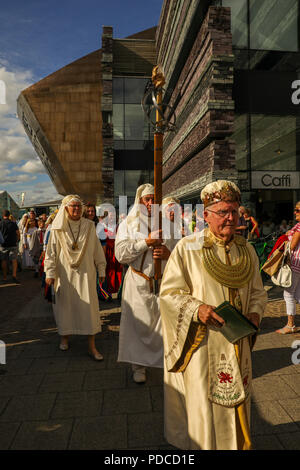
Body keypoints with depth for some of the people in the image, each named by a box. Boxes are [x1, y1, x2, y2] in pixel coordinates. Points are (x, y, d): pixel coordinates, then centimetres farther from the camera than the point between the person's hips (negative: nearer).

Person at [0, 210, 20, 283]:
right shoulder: (13, 223, -3)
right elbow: (18, 234, 0)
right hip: (13, 244, -1)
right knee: (14, 260, 2)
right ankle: (14, 275, -10)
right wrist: (16, 241, 15)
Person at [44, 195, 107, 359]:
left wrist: (101, 271, 6)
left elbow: (97, 250, 7)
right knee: (64, 304, 9)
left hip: (85, 273, 0)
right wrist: (50, 273, -5)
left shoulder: (89, 226, 4)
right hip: (64, 274, 0)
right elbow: (51, 252, 1)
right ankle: (64, 336, 33)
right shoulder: (57, 228, 1)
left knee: (89, 306, -3)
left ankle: (92, 346, 5)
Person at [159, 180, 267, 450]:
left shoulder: (246, 250, 3)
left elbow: (257, 291, 12)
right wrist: (197, 308, -24)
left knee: (235, 398, 19)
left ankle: (237, 442, 45)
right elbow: (168, 291, -11)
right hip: (201, 342, -4)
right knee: (202, 401, 9)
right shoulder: (187, 248, -12)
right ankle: (202, 443, 36)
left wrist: (255, 312, -7)